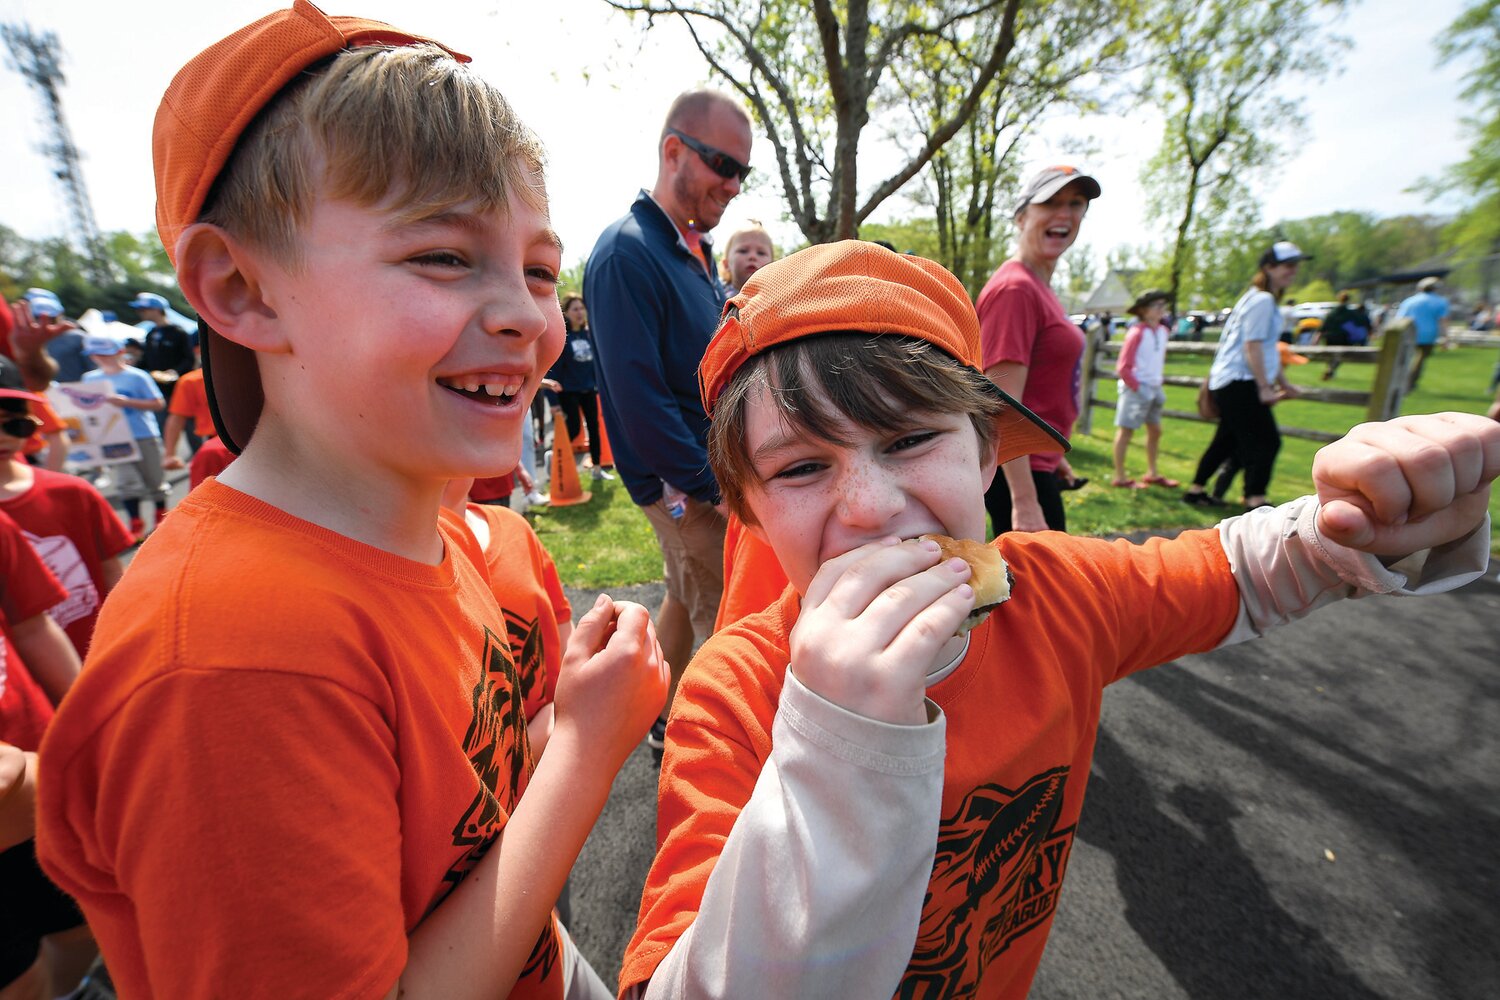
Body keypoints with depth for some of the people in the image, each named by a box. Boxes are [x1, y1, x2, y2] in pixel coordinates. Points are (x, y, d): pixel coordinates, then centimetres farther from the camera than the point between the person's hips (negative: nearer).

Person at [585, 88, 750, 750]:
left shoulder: (696, 250, 13)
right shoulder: (626, 253, -15)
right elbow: (638, 399, -22)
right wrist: (715, 488, -18)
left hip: (714, 469, 9)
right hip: (686, 486, -9)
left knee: (687, 601, 20)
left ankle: (666, 723, 39)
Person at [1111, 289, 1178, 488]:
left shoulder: (1163, 331, 10)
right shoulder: (1137, 332, -13)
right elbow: (1123, 366, -16)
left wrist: (1158, 383, 12)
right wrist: (1136, 387, -14)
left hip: (1154, 388, 9)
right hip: (1135, 388, -9)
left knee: (1155, 430, 15)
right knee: (1126, 430, -4)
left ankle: (1152, 473, 29)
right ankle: (1119, 477, 2)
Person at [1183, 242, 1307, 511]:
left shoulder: (1263, 300, 21)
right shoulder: (1262, 300, -12)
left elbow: (1267, 349, 27)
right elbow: (1252, 347, -18)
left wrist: (1282, 382, 28)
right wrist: (1264, 387, -19)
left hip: (1230, 383, 11)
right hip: (1239, 383, -11)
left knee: (1227, 439, 15)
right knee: (1266, 441, -9)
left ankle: (1196, 490, 21)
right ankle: (1255, 500, -10)